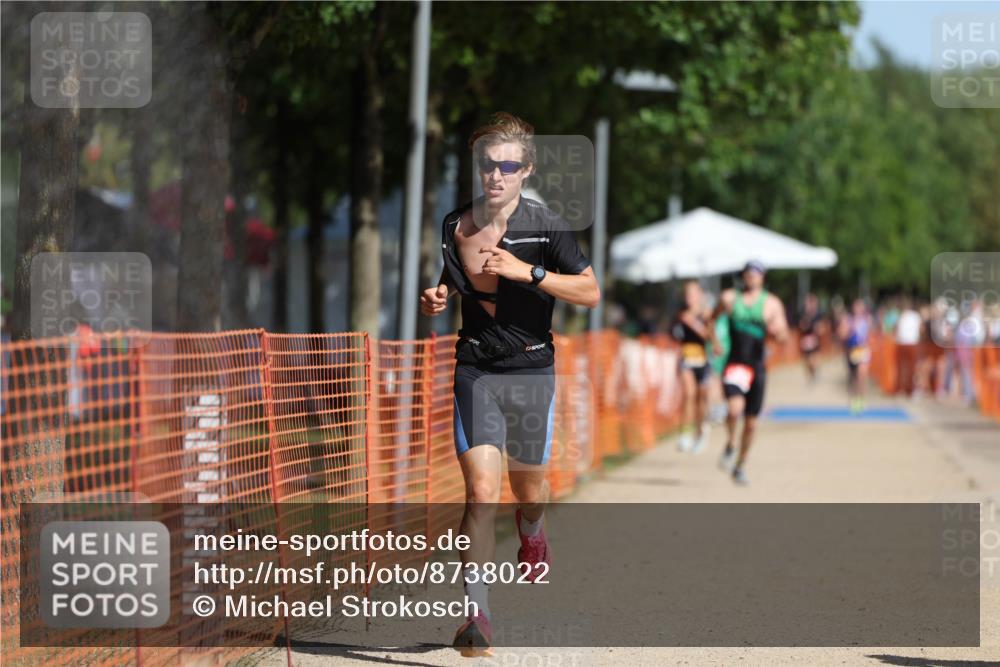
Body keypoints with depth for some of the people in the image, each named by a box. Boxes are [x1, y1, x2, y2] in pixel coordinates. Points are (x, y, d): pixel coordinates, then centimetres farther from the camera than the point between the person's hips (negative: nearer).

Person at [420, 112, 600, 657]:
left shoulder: (545, 227, -7)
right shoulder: (455, 225, 3)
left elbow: (590, 292, -9)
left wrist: (528, 272, -20)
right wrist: (435, 298, -2)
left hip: (530, 370, 0)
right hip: (475, 371, 1)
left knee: (528, 485, 17)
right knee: (481, 492, -15)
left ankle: (531, 531, 56)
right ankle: (477, 616, -16)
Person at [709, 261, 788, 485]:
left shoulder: (772, 303, 3)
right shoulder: (729, 298, 4)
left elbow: (783, 336, 1)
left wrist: (775, 331, -22)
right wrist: (714, 341, 8)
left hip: (757, 367, 2)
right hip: (735, 364, -2)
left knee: (751, 422, 8)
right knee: (735, 409, -26)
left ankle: (740, 466, 27)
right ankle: (730, 446, 2)